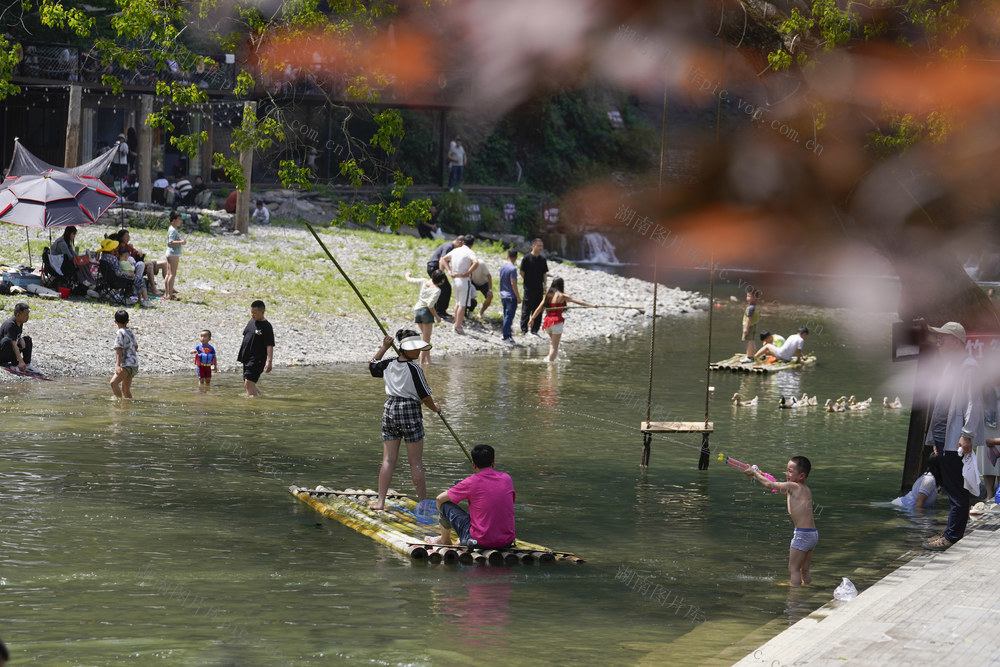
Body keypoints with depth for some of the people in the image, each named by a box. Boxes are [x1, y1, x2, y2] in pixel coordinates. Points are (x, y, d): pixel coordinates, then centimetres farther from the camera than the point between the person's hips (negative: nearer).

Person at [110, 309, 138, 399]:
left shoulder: (120, 333, -12)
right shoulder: (130, 332, 14)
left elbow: (119, 350, -23)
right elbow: (136, 347, 28)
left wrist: (118, 365, -30)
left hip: (127, 364, -9)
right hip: (134, 363, 9)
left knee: (114, 383, -26)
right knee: (125, 389, 20)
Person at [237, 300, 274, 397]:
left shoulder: (266, 326, -12)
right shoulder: (251, 321, 10)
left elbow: (270, 346, -17)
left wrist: (269, 361, -26)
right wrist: (241, 354, 25)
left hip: (257, 359, -8)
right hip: (246, 358, 8)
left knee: (249, 383, -19)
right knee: (247, 385, 14)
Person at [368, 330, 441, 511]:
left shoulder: (388, 365, 3)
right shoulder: (414, 369, -15)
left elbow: (372, 365, 25)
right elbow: (424, 396, -11)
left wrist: (384, 347, 24)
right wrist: (435, 408, 8)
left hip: (389, 410, 6)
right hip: (410, 411, -6)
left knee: (388, 460, 9)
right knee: (416, 462, 2)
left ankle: (380, 501, 6)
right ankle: (422, 502, 8)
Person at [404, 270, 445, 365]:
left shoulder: (424, 281, 2)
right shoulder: (437, 290, -13)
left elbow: (409, 280, 14)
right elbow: (430, 305, -20)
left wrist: (407, 275, 37)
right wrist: (436, 317, -9)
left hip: (417, 310, 6)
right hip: (426, 311, -6)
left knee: (425, 336, 19)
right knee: (426, 340, -1)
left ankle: (428, 360, 17)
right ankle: (422, 362, -9)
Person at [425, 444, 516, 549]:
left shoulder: (472, 482, -10)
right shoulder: (507, 479, 2)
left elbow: (440, 498, 0)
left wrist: (441, 512, 24)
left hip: (481, 543, -5)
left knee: (445, 504, 11)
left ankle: (445, 541, 36)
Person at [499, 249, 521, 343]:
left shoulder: (502, 266, 6)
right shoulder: (513, 269, -18)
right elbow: (513, 283, -20)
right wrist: (518, 297, -15)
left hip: (503, 295, 8)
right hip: (511, 296, -8)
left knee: (506, 316, 19)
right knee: (509, 316, -4)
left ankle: (508, 333, 30)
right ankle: (506, 337, -4)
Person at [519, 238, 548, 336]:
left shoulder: (542, 259, 10)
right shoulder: (527, 258, -6)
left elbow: (545, 273, 15)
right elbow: (522, 272, -3)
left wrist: (544, 285, 9)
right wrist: (525, 281, -4)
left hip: (539, 288, 5)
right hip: (529, 288, -5)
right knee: (526, 309, -2)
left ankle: (535, 329, 12)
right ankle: (524, 329, 3)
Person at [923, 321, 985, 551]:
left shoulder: (968, 367, -12)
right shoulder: (949, 366, 20)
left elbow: (973, 403, -18)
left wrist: (967, 435, -24)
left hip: (956, 439, -10)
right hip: (943, 437, 10)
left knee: (957, 491, -7)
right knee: (949, 488, 13)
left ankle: (953, 537, -6)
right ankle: (952, 533, 18)